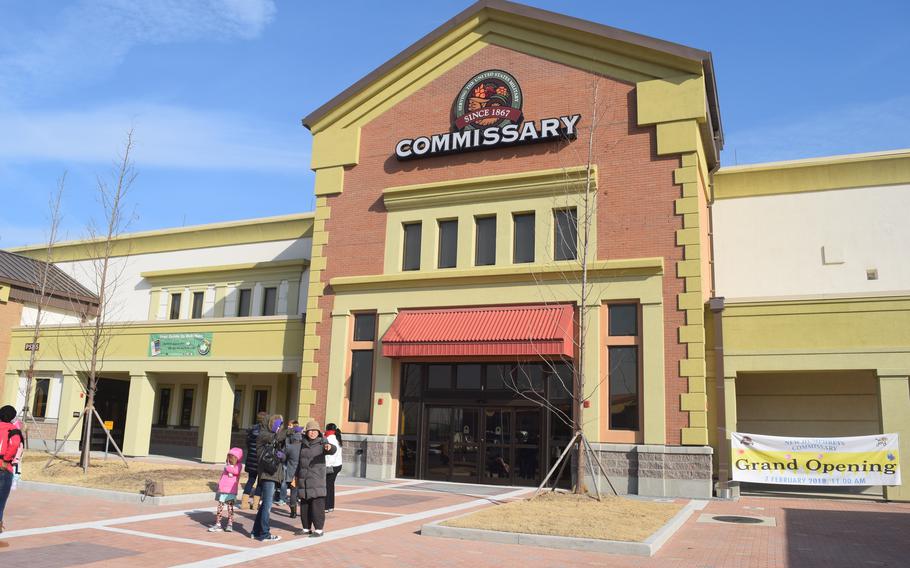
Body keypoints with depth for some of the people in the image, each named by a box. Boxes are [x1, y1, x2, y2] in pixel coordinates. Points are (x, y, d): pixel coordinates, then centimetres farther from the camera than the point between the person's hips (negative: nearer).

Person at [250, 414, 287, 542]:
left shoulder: (275, 436, 23)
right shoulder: (263, 434, -1)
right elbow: (275, 438, -21)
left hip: (274, 474, 9)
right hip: (267, 474, -8)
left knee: (265, 504, 14)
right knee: (267, 505, -6)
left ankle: (256, 531, 22)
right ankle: (264, 534, -1)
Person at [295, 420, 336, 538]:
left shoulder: (321, 444, -6)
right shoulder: (303, 444, 11)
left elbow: (333, 450, -26)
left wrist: (329, 447, -49)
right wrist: (297, 475, 20)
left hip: (317, 480, -6)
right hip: (304, 480, 6)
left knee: (317, 505, -7)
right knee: (304, 505, 11)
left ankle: (319, 529, -2)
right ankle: (306, 528, 21)